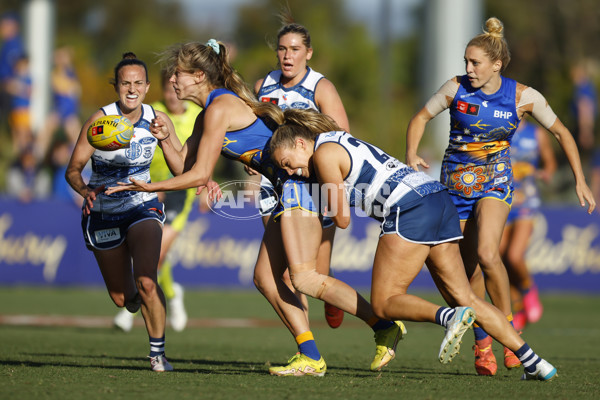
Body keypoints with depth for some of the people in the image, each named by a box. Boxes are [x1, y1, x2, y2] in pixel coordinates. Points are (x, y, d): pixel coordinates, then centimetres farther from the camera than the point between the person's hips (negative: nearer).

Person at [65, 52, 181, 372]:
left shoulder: (157, 120, -10)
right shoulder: (100, 120, -17)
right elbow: (73, 169, -19)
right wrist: (85, 191, -39)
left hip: (142, 207, 0)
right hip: (103, 213, 0)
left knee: (146, 281, -24)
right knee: (122, 298, 10)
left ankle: (158, 353, -6)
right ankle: (137, 296, 50)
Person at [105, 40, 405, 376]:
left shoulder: (220, 107, -11)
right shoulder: (207, 116, 20)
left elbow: (200, 175, -11)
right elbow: (184, 168, 20)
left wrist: (149, 186, -5)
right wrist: (166, 140, 3)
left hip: (303, 181, -10)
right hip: (290, 188, 10)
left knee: (304, 277, -18)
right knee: (266, 276, 6)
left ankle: (385, 327, -16)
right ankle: (311, 358, 1)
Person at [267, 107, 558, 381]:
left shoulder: (324, 154, -1)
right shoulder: (343, 142, 26)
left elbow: (342, 219, 2)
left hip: (410, 209, -9)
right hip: (441, 201, 9)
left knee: (384, 303, -3)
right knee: (464, 298, 8)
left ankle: (450, 317, -29)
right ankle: (532, 361, -1)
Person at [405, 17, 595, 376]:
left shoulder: (523, 96, -10)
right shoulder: (457, 88, -9)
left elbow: (561, 132, 2)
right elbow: (421, 118, 4)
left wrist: (580, 181, -1)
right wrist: (411, 154, -14)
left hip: (495, 179, -2)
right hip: (456, 180, 2)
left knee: (487, 253, -25)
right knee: (470, 267, 0)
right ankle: (482, 344, 16)